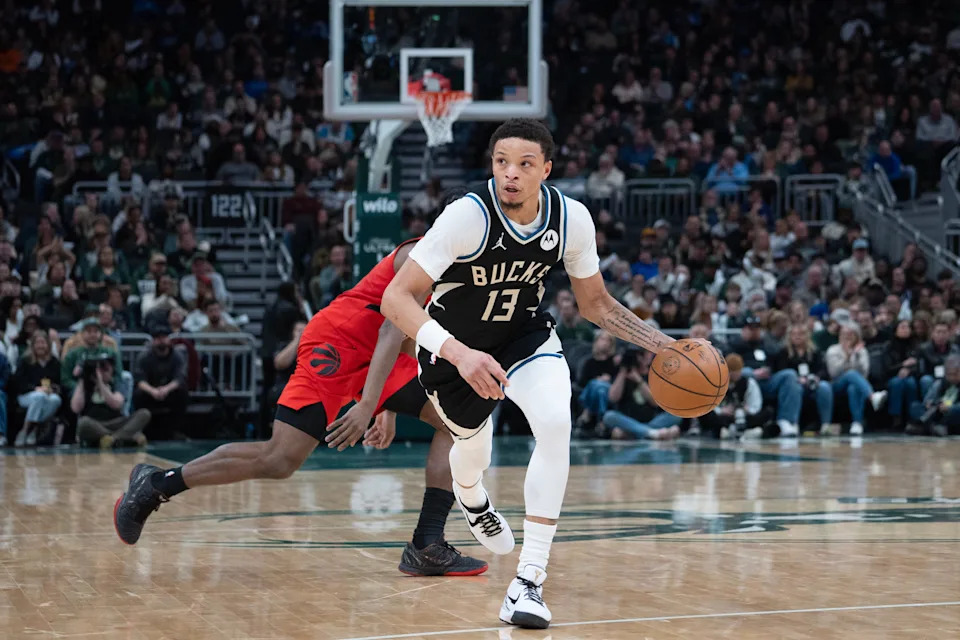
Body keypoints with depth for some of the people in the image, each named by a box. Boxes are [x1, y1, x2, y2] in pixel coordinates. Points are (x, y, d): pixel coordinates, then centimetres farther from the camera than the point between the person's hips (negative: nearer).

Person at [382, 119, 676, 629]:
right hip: (453, 347, -2)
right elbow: (396, 298, -35)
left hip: (525, 333, 2)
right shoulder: (468, 215, -33)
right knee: (475, 448, 16)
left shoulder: (572, 219, -20)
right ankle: (471, 499, 59)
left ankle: (528, 581, -19)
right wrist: (458, 354, -49)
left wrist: (664, 346, -14)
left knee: (556, 423, -24)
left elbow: (596, 305, -1)